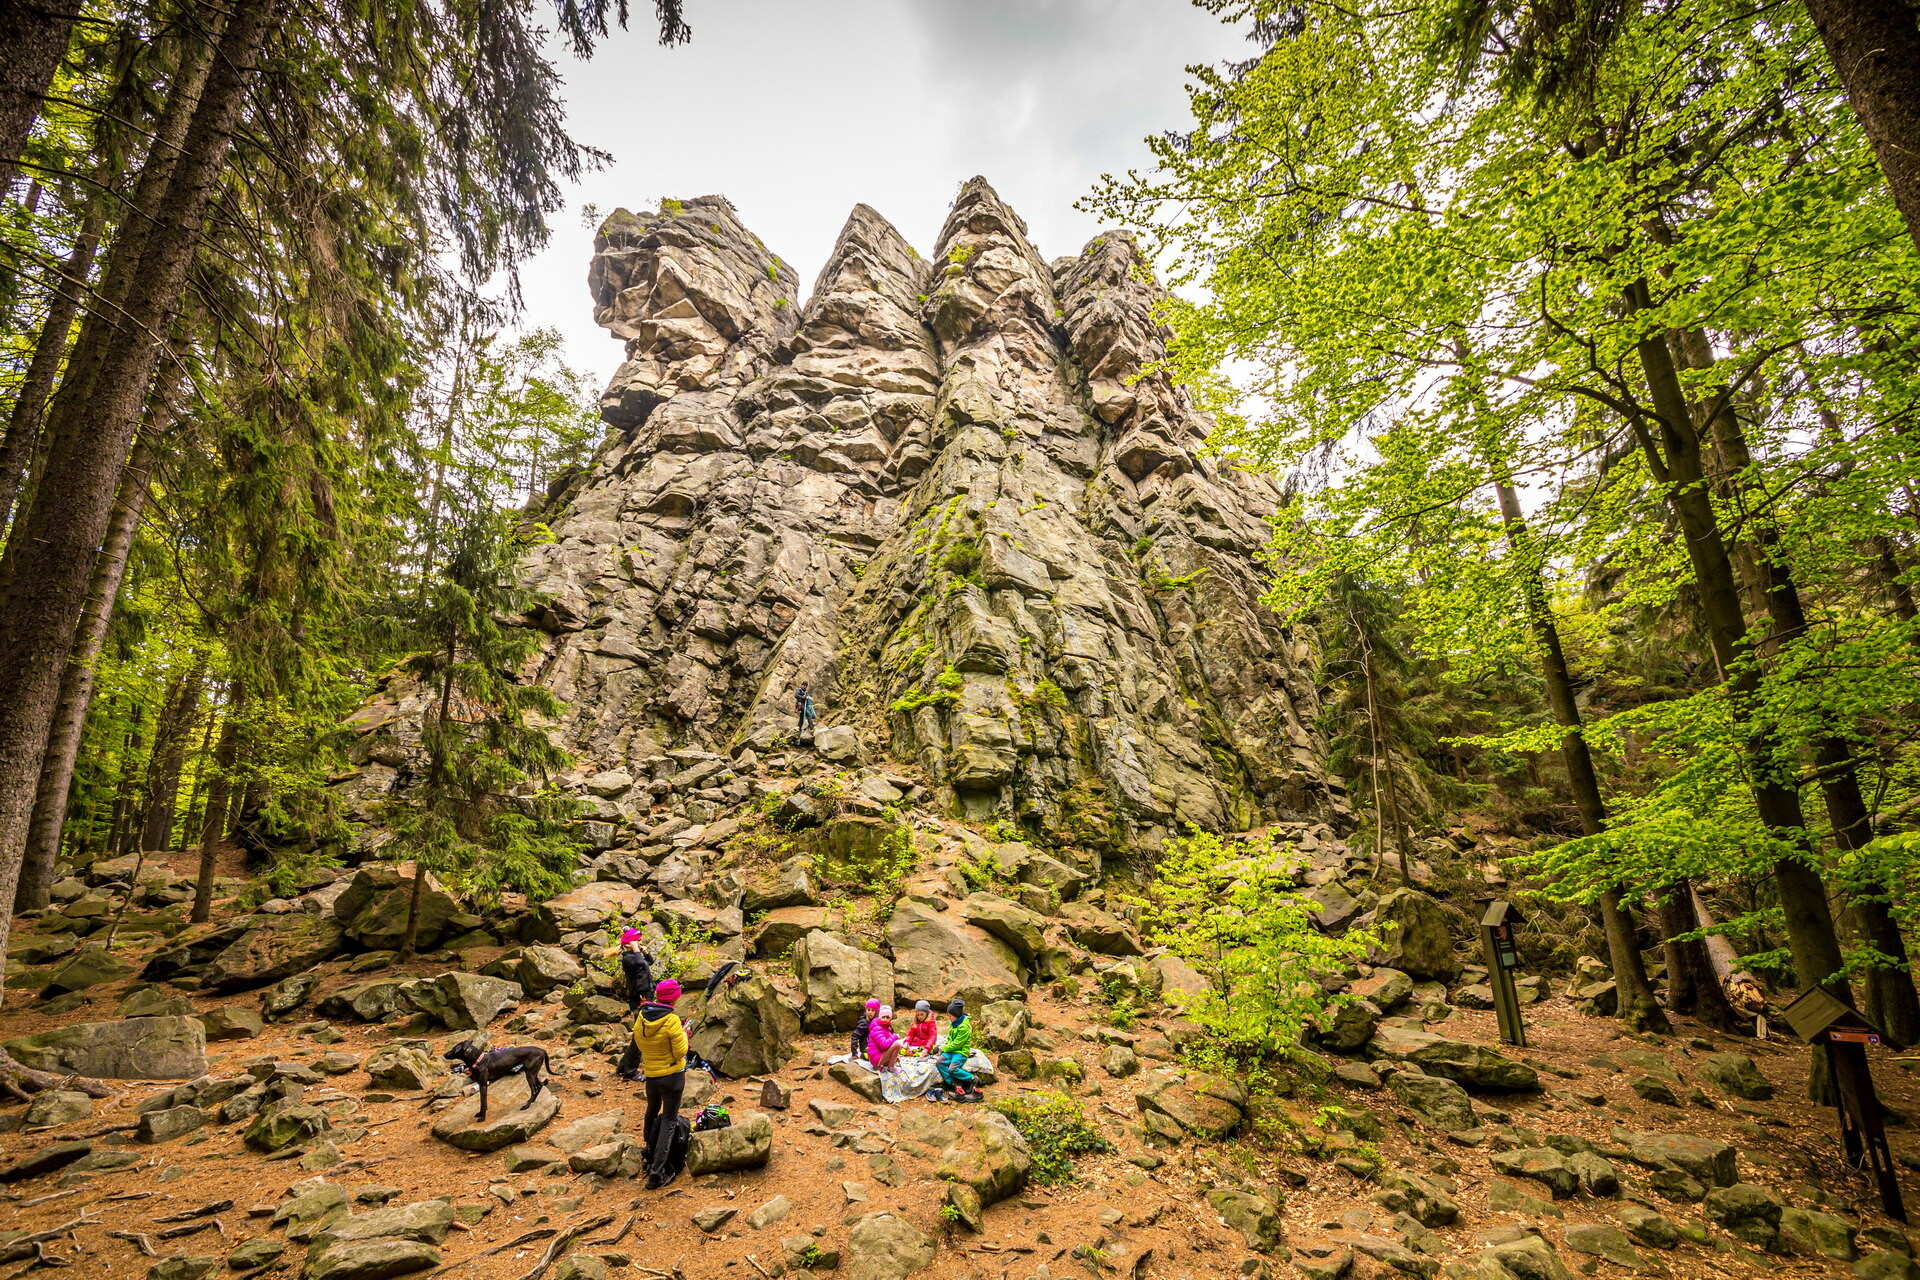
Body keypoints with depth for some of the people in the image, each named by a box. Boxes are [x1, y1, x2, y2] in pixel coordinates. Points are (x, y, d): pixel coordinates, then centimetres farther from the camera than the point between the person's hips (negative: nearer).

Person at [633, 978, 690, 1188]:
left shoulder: (641, 1018, -7)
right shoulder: (671, 1021, -24)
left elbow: (638, 1045, 9)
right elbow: (680, 1052, -18)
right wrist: (683, 1034, -2)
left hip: (650, 1075, 6)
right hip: (672, 1076, -6)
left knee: (652, 1112, 27)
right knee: (668, 1120, 3)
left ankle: (649, 1157, 45)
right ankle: (656, 1173, -1)